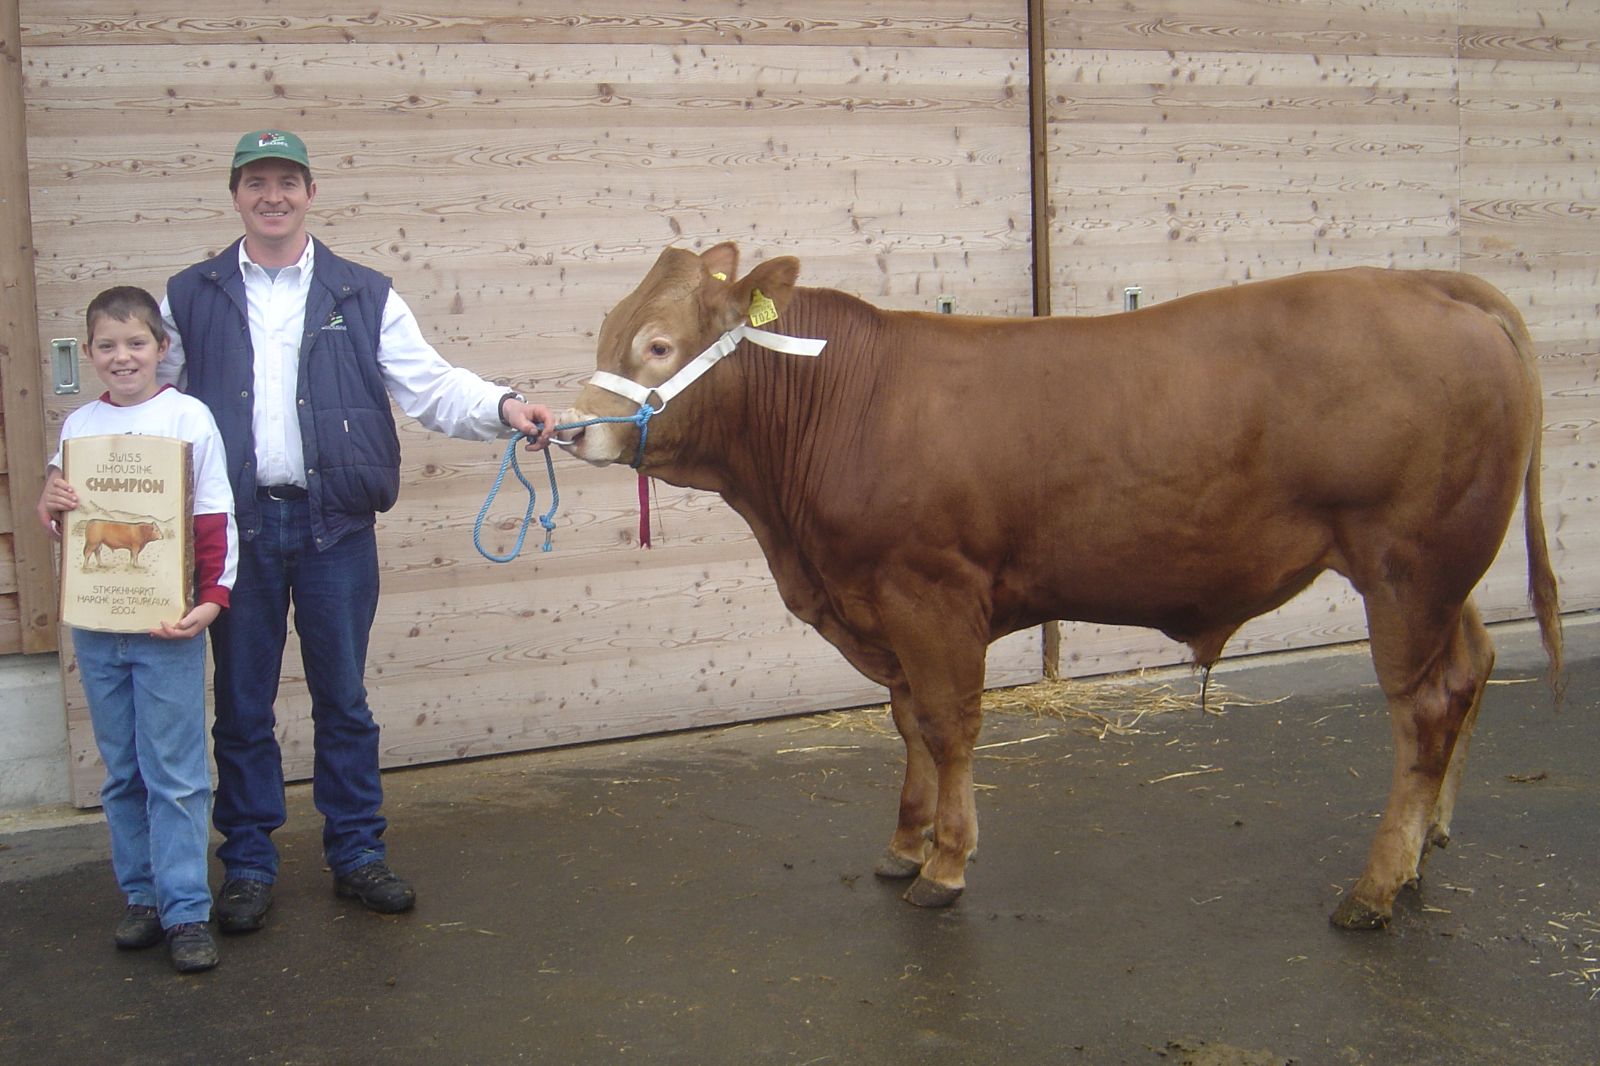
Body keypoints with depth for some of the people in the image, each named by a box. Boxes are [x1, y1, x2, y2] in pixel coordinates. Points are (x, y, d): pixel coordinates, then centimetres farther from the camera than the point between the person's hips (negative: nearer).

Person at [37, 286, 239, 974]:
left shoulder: (188, 417, -4)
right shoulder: (78, 426, 8)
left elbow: (215, 520, -5)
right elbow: (62, 530, 16)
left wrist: (212, 598, -14)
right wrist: (50, 508, -6)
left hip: (166, 625, -4)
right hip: (94, 625, 4)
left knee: (175, 774, -2)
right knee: (122, 775, 12)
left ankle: (186, 911, 4)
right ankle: (142, 898, 22)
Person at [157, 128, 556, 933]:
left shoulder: (363, 298, 5)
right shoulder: (190, 299, 6)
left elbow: (430, 385, -1)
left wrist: (502, 406, -18)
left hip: (334, 525, 0)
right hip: (236, 527, 0)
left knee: (343, 698, 9)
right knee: (241, 702, 8)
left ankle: (357, 853, 22)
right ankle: (248, 865, 21)